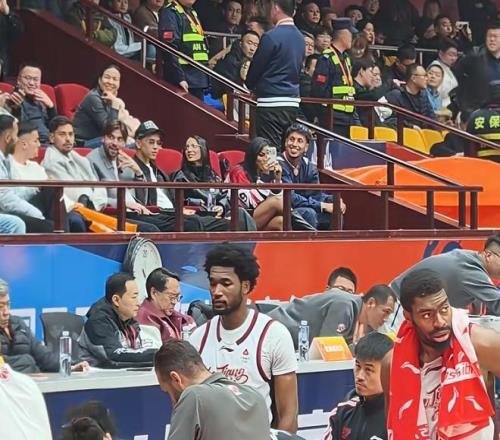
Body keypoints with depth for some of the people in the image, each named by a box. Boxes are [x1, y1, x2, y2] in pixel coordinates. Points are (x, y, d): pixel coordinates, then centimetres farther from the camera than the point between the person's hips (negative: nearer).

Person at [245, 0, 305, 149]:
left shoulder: (271, 37, -12)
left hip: (272, 103, -7)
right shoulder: (300, 38, 10)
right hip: (293, 102, 7)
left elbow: (256, 68, -5)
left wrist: (251, 85, 16)